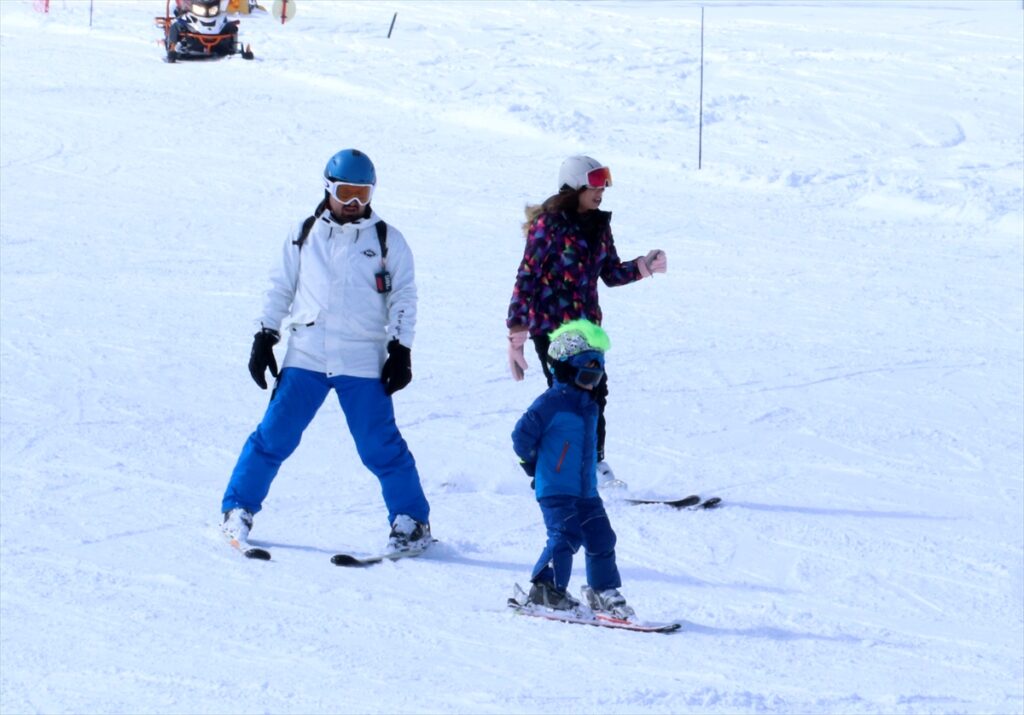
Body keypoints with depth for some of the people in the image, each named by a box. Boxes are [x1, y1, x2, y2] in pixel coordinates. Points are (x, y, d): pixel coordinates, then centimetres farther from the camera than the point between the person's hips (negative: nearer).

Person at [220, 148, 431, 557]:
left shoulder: (387, 241, 6)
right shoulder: (305, 236, 10)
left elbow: (404, 298, 6)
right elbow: (280, 288, 15)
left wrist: (401, 351, -2)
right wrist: (264, 338, 8)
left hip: (363, 365, -1)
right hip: (305, 357, 1)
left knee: (380, 446, -3)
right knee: (274, 435, -2)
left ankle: (411, 522, 9)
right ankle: (238, 509, 10)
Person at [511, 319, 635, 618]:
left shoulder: (589, 406, 14)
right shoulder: (551, 403, -13)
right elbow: (522, 436, -12)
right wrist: (538, 467, -2)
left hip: (586, 490, 8)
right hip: (555, 491, -8)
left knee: (600, 537, 6)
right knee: (566, 537, -15)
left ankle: (603, 591, 17)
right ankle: (545, 590, -4)